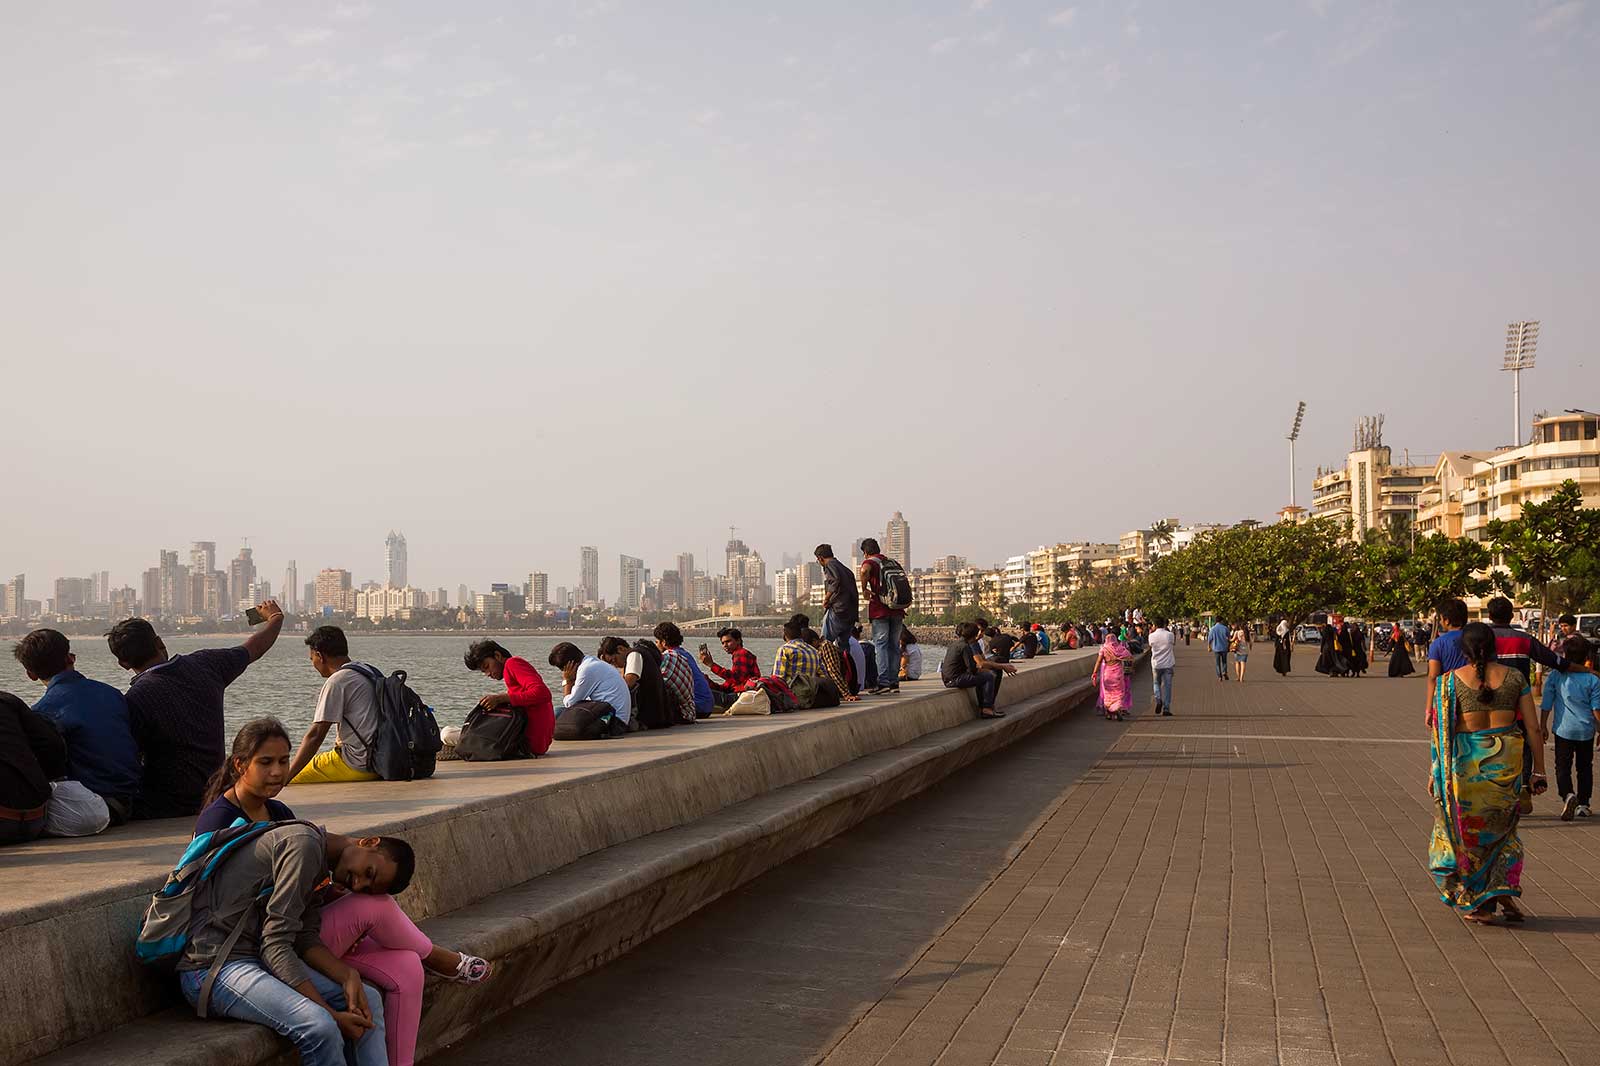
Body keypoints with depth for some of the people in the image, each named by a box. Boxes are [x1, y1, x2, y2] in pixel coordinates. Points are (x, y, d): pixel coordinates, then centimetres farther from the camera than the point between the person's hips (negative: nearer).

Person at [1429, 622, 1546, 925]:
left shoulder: (1450, 681, -5)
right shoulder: (1515, 678, 1)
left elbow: (1441, 731, -5)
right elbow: (1533, 729, 1)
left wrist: (1436, 772, 4)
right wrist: (1538, 771, 9)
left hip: (1466, 764, -2)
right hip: (1506, 763, 2)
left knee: (1466, 832, 12)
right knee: (1502, 830, 22)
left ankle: (1477, 905, 15)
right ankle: (1505, 889, 6)